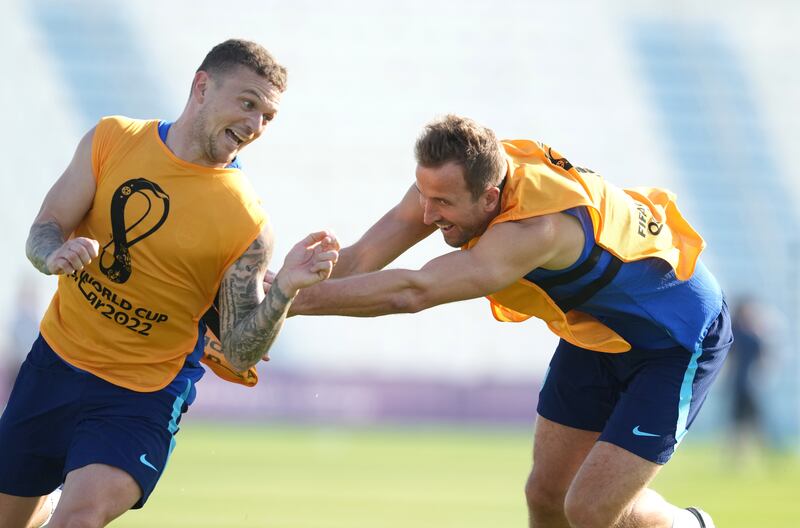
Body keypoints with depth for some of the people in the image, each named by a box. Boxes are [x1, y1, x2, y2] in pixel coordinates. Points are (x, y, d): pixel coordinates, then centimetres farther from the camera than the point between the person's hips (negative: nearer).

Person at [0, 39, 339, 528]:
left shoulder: (248, 224, -12)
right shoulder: (112, 139, -3)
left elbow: (240, 355, -11)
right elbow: (42, 233, -2)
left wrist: (284, 290, -28)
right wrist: (57, 254, -25)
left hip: (143, 396, -4)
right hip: (54, 359, 4)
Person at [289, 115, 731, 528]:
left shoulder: (535, 226, -43)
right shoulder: (450, 181, -19)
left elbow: (412, 293, -49)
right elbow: (360, 260, -19)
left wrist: (291, 300, -47)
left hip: (676, 338, -7)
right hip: (597, 329, 7)